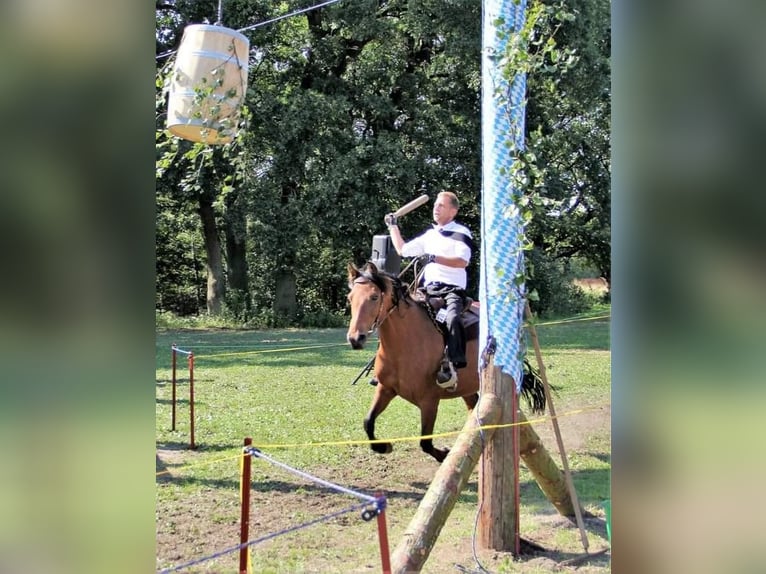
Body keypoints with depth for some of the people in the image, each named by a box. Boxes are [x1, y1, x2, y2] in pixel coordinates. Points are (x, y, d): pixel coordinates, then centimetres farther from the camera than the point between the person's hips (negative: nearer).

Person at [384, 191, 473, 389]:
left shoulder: (461, 233, 2)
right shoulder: (429, 234, 22)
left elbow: (463, 261, -15)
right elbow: (403, 250, 30)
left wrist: (435, 258, -23)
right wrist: (393, 227, 28)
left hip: (452, 289, -7)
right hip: (429, 289, 7)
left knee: (452, 319, -35)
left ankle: (452, 366, -45)